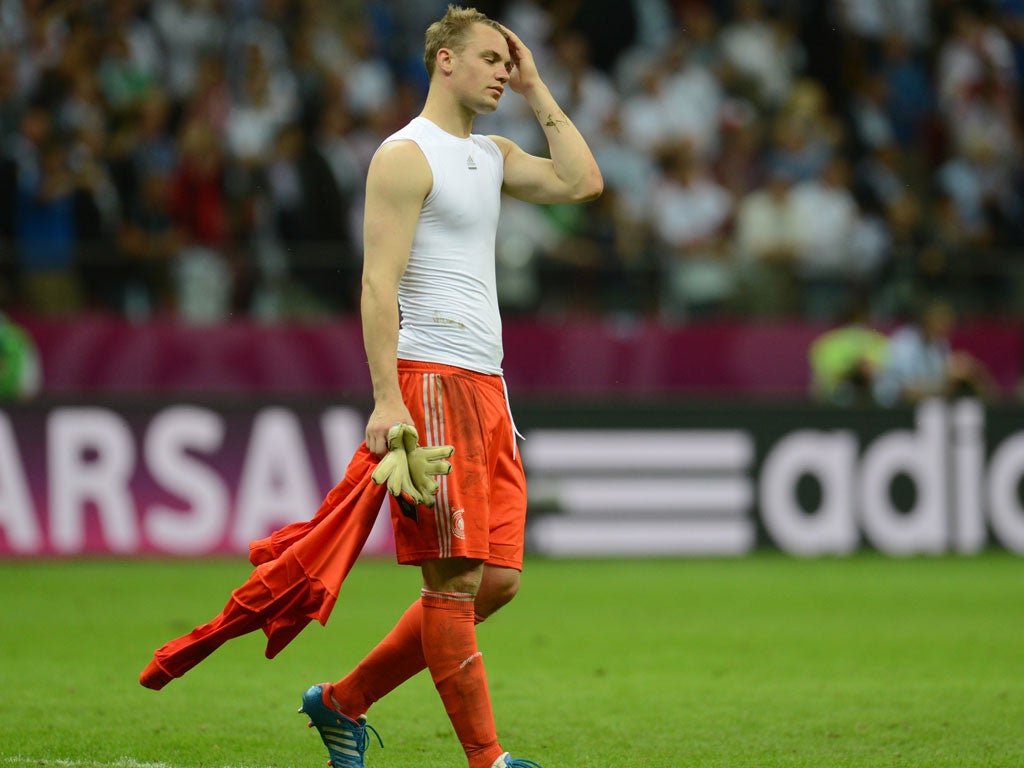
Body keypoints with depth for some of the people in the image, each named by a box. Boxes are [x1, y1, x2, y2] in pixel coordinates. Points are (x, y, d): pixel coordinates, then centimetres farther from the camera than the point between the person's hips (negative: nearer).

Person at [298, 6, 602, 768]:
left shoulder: (491, 156, 21)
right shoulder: (406, 156, -6)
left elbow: (581, 183, 8)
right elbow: (379, 283, -12)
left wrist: (537, 91, 12)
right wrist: (387, 398, -21)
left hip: (487, 387, 9)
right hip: (431, 379, -9)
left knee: (497, 580, 7)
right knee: (455, 578, -8)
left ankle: (343, 703, 17)